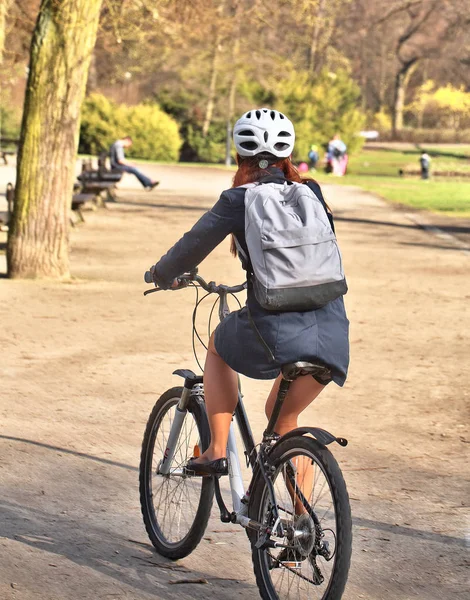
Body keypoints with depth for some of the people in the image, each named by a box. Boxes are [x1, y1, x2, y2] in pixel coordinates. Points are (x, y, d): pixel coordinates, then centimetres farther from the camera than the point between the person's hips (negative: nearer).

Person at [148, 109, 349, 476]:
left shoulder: (238, 201, 1)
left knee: (218, 346, 30)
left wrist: (161, 275, 30)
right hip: (332, 335, 4)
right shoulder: (312, 195, 13)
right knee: (283, 418, 28)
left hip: (275, 335, -4)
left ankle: (217, 451, 22)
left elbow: (192, 247, 9)